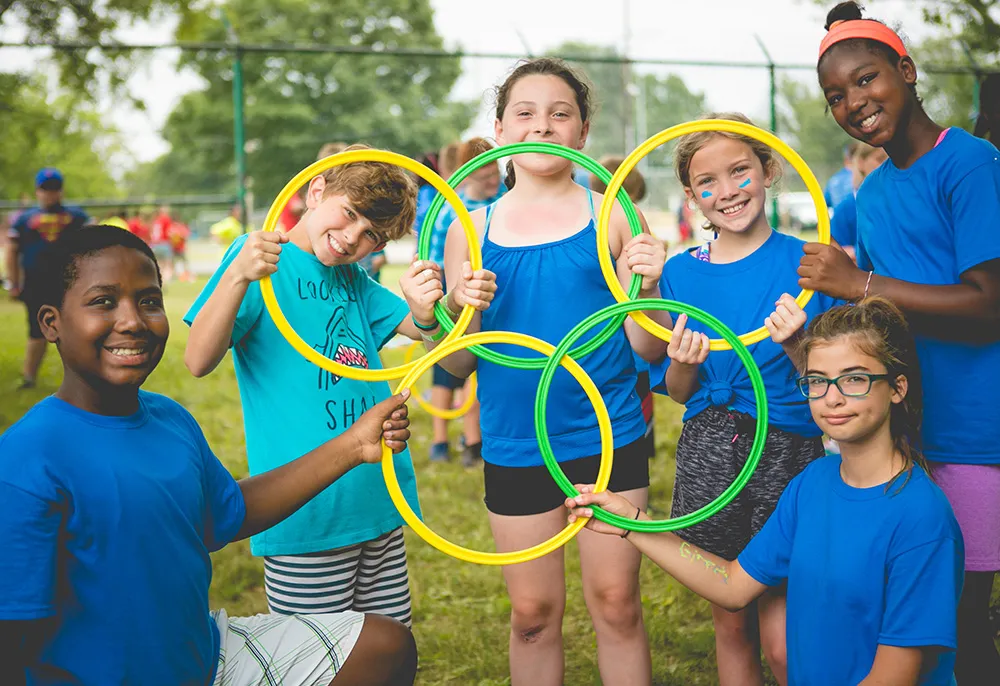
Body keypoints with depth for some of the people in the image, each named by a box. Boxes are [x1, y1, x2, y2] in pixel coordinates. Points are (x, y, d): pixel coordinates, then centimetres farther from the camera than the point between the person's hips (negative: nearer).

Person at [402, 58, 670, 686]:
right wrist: (459, 315, -17)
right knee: (533, 613, 12)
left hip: (608, 437, -1)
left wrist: (645, 285, -19)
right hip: (516, 444, 1)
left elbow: (650, 350, -1)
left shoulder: (611, 216, -2)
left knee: (616, 603, 6)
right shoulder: (472, 231, 1)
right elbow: (456, 368, 2)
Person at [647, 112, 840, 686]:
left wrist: (794, 344, -23)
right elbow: (678, 391, 10)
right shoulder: (681, 272, 5)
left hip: (787, 451, -3)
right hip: (708, 455, 3)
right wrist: (685, 363, -11)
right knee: (730, 623, 14)